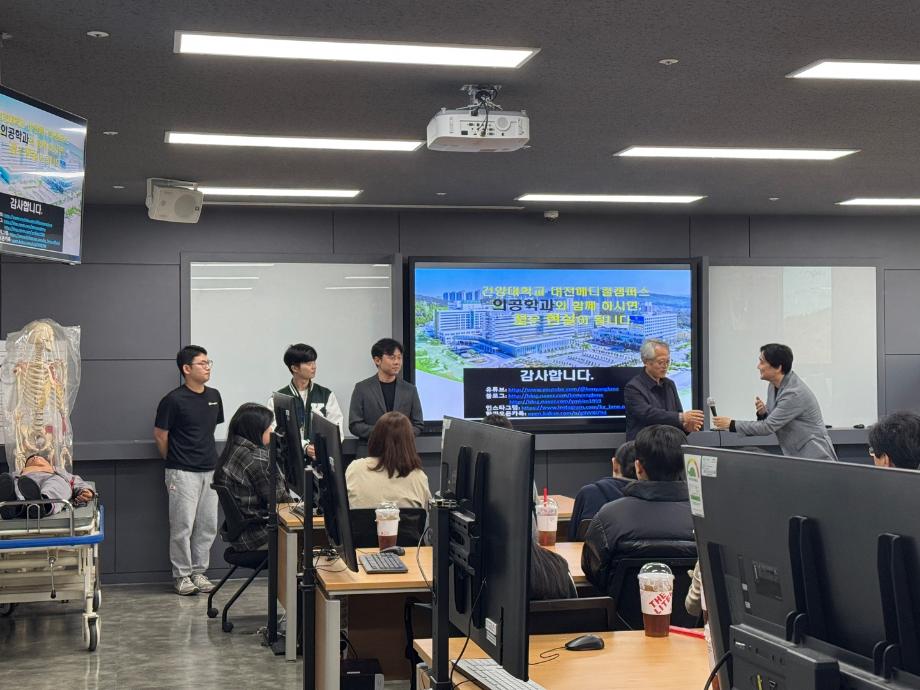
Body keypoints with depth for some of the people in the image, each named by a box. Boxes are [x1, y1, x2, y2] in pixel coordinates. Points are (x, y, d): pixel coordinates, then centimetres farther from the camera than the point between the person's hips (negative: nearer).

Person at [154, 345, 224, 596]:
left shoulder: (214, 396, 7)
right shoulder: (174, 400, -11)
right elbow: (160, 436, -3)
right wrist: (174, 461, 7)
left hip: (210, 470, 6)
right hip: (183, 473, -6)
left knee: (208, 525, 8)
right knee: (183, 526, -1)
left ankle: (199, 572, 19)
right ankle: (182, 576, 9)